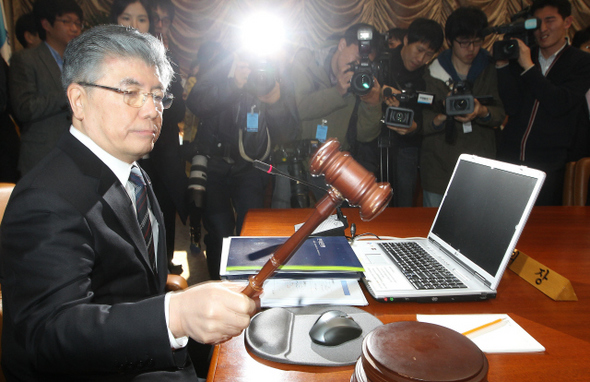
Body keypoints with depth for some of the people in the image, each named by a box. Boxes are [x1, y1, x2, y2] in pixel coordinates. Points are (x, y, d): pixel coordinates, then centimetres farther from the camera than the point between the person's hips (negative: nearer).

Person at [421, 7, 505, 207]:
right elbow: (420, 123, -6)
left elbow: (500, 115, 0)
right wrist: (440, 118, -28)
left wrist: (483, 112, -22)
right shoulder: (431, 74, -2)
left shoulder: (490, 71, 7)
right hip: (439, 173, -2)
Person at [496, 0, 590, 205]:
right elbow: (512, 107, -2)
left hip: (548, 166, -2)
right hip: (510, 158, 2)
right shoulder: (520, 58, 9)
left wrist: (529, 67, -15)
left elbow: (559, 105, -14)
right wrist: (503, 65, -10)